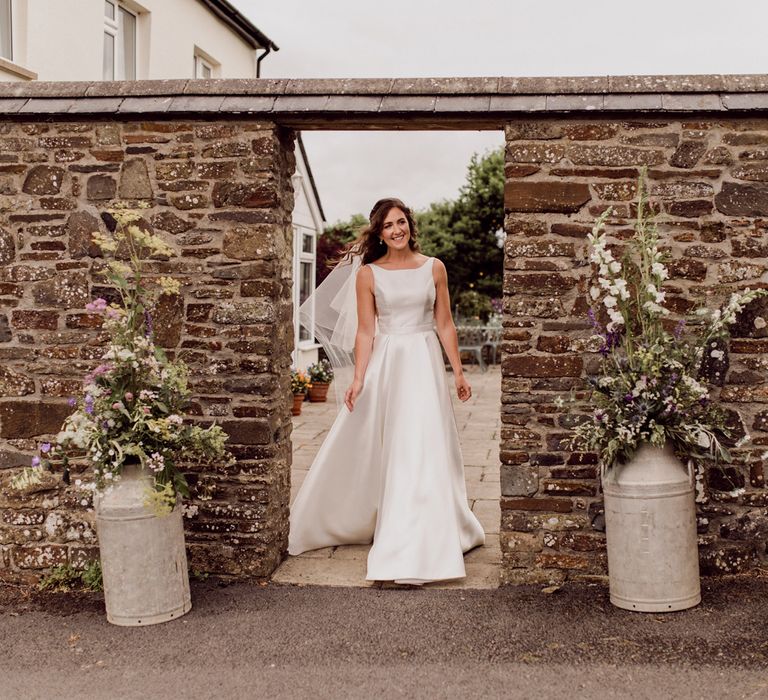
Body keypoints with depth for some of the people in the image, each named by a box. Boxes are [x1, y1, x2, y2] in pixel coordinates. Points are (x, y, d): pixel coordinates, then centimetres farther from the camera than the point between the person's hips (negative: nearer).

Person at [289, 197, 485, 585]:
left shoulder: (434, 268, 4)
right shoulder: (368, 273, 1)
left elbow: (445, 324, 8)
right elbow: (365, 332, 0)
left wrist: (458, 371, 6)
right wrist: (358, 378, -8)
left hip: (423, 363, 0)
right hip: (383, 364, 0)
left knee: (421, 452, -4)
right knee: (365, 452, 8)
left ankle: (414, 555, 2)